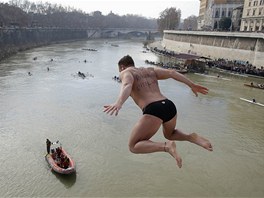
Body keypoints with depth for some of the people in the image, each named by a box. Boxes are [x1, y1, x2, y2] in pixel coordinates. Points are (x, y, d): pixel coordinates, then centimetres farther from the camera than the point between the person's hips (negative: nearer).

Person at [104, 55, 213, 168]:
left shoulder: (126, 73, 12)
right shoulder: (150, 70, 28)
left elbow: (127, 85, -12)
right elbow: (172, 73, 16)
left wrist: (119, 103, -29)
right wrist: (192, 85, 15)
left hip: (153, 110, -7)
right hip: (170, 106, 7)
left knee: (133, 146, 7)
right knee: (169, 134, 36)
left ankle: (167, 146, -16)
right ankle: (192, 137, 8)